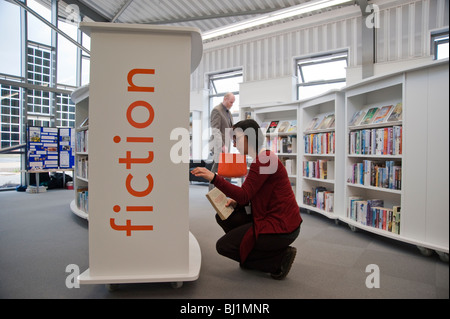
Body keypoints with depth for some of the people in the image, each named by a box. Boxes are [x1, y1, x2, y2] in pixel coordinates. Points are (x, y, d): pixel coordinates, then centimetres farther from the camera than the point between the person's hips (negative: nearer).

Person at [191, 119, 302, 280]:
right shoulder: (261, 158, 11)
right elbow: (253, 194, 16)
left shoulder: (263, 160, -20)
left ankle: (280, 259, 2)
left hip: (281, 226, -10)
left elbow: (244, 195, -25)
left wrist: (214, 178, -30)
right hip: (271, 218, 10)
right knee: (223, 217, 10)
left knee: (223, 246, -1)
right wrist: (237, 201, 0)